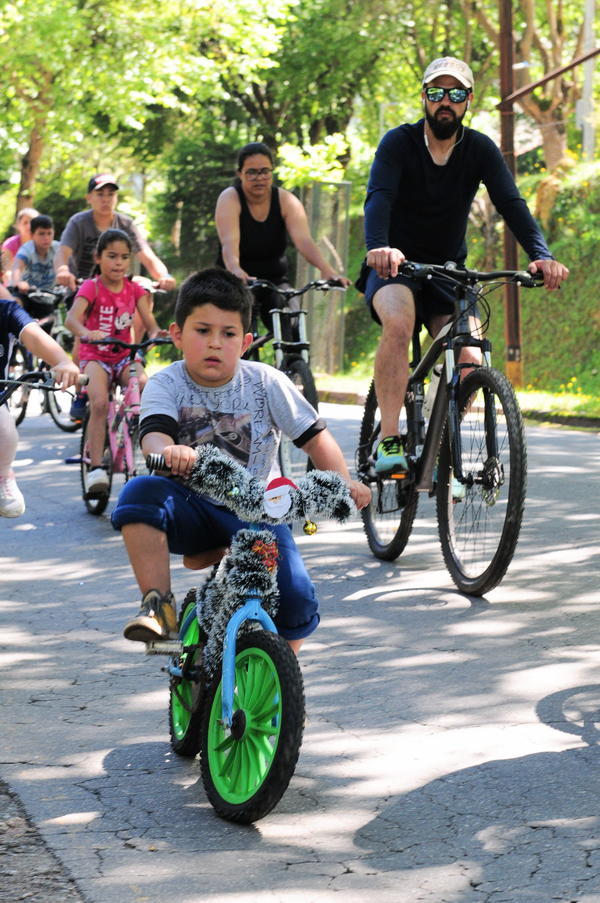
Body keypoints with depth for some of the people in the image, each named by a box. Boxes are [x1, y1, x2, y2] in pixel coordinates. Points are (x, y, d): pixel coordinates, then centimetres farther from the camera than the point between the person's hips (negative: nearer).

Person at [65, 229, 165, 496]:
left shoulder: (134, 289, 5)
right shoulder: (91, 287, -8)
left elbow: (148, 320, -6)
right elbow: (72, 318, -25)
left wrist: (156, 332, -31)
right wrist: (86, 332, -48)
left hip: (124, 355, 3)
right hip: (95, 356, -3)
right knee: (99, 403, -28)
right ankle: (96, 467, -25)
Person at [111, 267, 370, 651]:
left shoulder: (266, 383, -2)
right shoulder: (167, 384, -6)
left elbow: (314, 434, 2)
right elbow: (154, 432, -25)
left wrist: (343, 480, -15)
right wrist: (167, 451, -50)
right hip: (190, 508, 0)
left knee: (297, 597, -20)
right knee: (141, 491, -33)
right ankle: (159, 604, -24)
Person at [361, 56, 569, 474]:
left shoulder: (480, 149, -3)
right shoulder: (399, 143, -10)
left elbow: (511, 203, -16)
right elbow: (379, 197, -27)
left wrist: (541, 255, -34)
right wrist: (379, 248, -48)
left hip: (448, 270, 3)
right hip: (395, 266, -3)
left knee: (470, 361, -17)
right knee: (399, 322, -35)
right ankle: (390, 442, -33)